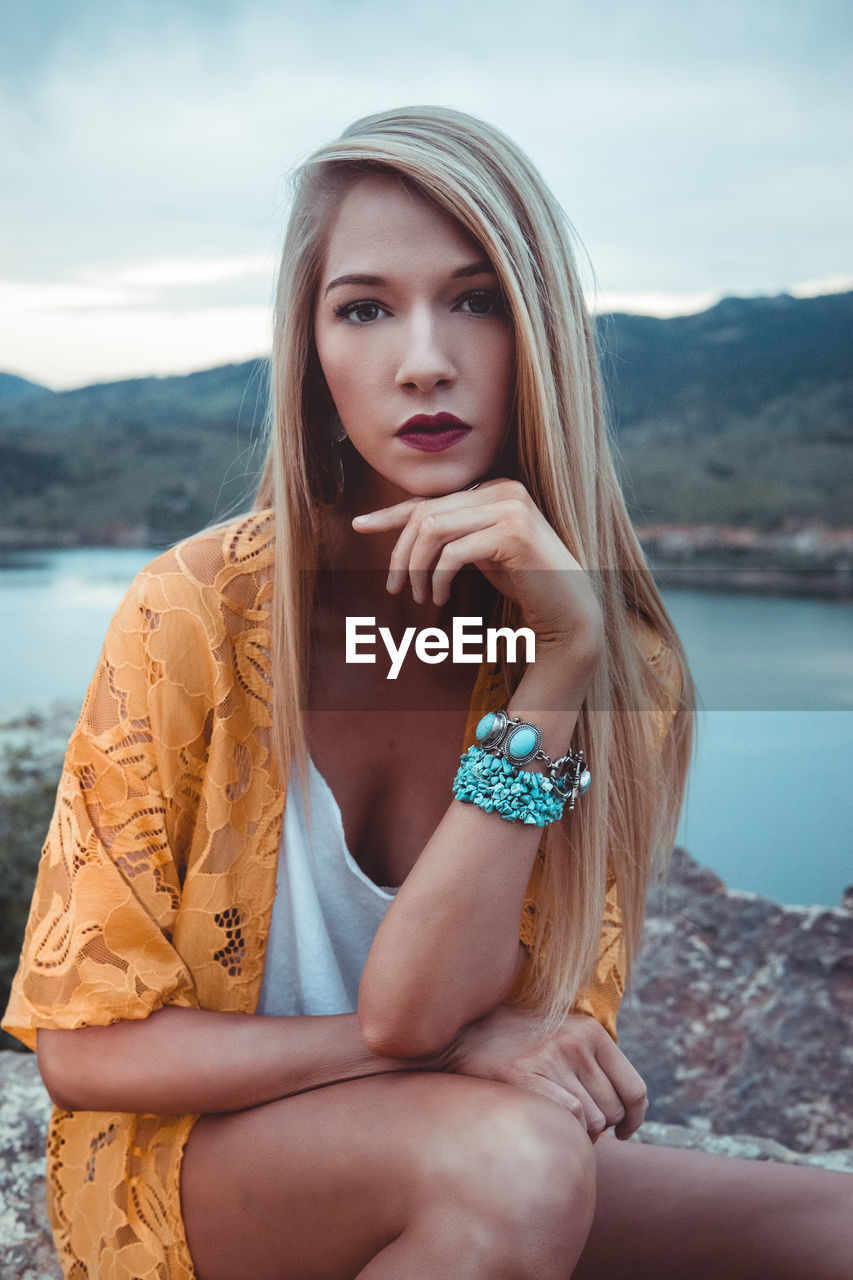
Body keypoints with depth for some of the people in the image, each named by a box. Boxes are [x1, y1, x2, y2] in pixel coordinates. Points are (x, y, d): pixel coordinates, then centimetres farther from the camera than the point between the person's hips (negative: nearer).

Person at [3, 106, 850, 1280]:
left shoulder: (622, 660, -11)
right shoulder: (200, 610, -18)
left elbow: (412, 1007, -21)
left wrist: (563, 663, -29)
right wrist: (455, 1046, -21)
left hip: (468, 1166, 2)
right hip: (184, 1156, -1)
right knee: (516, 1163, -32)